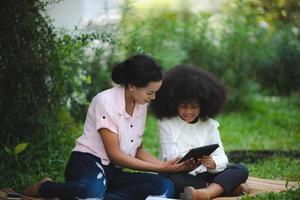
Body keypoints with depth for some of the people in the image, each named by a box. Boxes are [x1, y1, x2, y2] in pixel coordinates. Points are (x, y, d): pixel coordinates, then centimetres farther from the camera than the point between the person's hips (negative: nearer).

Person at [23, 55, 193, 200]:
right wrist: (162, 168, -14)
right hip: (88, 161, -8)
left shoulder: (141, 105, 9)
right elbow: (114, 155, -14)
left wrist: (167, 165, -3)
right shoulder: (106, 102, -14)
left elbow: (138, 151, 16)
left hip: (114, 172, 8)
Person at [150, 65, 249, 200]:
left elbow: (221, 158, -3)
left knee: (241, 170, -17)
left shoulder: (209, 124, 7)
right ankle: (228, 187, -29)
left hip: (203, 175, 3)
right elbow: (170, 156, -10)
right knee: (173, 179, -38)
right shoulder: (166, 123, 0)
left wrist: (212, 164, -28)